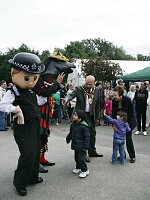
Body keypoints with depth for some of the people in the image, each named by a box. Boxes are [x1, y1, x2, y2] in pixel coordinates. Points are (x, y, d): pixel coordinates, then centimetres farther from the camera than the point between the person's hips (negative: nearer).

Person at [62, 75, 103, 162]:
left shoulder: (96, 90, 3)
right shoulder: (79, 89, -9)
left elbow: (97, 104, 7)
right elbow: (72, 94, -27)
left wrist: (97, 117, 8)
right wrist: (67, 99, -51)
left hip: (91, 115, 5)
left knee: (92, 133, 15)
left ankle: (92, 151, 34)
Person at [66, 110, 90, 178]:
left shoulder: (84, 126, -22)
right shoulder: (73, 124, 2)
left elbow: (87, 137, -19)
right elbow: (71, 132, 20)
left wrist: (85, 147, -18)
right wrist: (68, 138, 29)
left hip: (81, 146, -8)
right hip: (75, 145, 8)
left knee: (81, 158, -5)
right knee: (76, 157, 20)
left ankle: (85, 170, 12)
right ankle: (78, 168, 40)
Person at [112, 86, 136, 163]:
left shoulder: (127, 100, -24)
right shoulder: (114, 101, -14)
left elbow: (131, 113, -16)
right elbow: (113, 113, -12)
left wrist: (127, 123, -19)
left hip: (128, 122, -4)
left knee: (128, 139, -1)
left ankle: (132, 156, 15)